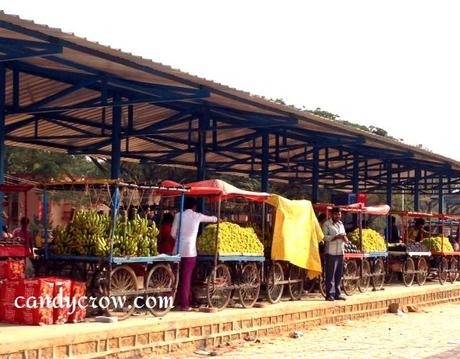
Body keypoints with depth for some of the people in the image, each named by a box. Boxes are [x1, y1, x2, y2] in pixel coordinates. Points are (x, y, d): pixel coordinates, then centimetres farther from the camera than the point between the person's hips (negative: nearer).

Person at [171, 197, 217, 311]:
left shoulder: (178, 215, 4)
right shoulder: (197, 216, 3)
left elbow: (173, 233, 1)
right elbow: (212, 219, 21)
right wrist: (216, 218, 43)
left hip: (178, 250, 2)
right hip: (190, 251, -2)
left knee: (178, 277, 8)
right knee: (186, 278, -1)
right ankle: (185, 304, 0)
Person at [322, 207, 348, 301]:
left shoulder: (341, 224, 20)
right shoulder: (327, 224, -1)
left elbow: (346, 240, 23)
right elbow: (324, 237, -12)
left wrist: (344, 238, -1)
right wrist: (336, 237, -20)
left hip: (340, 252, 7)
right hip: (331, 252, -6)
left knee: (339, 274, 8)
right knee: (330, 274, -7)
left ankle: (337, 294, 15)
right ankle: (330, 294, -5)